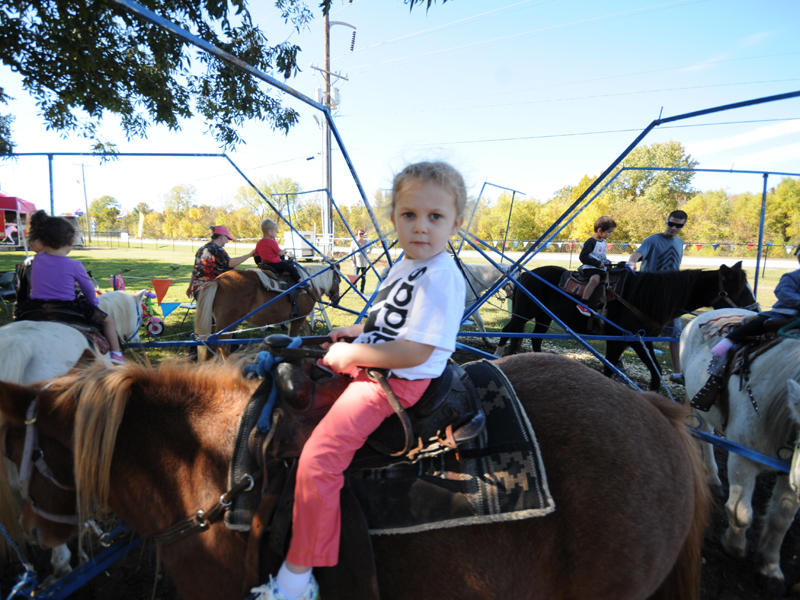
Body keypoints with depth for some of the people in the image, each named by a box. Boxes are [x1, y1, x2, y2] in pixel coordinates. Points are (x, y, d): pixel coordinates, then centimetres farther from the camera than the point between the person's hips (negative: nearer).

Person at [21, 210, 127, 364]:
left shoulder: (37, 260, -4)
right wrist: (94, 304, 15)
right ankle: (116, 353, 12)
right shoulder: (74, 266, -14)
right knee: (107, 319, 13)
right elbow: (88, 289, 0)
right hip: (67, 310, -4)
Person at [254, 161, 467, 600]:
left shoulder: (441, 277, -21)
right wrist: (355, 332, 12)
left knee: (318, 458, -21)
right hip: (367, 364, 11)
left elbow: (414, 352, -27)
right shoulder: (405, 266, 10)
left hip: (396, 380, -11)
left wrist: (351, 354, -19)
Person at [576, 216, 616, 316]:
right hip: (591, 268, -9)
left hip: (602, 268, 9)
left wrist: (607, 262, 11)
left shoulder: (603, 242, 16)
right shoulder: (590, 242, -12)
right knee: (595, 279, -37)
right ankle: (582, 304, -37)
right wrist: (597, 263, -19)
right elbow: (583, 257, -18)